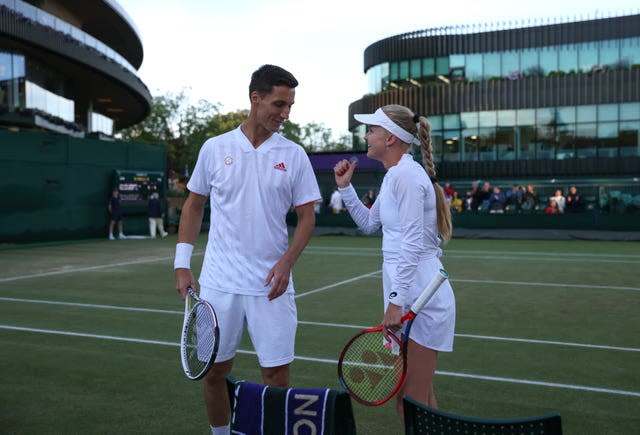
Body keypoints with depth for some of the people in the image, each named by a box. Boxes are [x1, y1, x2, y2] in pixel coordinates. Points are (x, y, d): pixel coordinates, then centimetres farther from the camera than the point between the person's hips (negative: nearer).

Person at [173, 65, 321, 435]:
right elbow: (194, 206, 11)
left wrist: (286, 262, -13)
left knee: (277, 376, 2)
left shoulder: (294, 155, 1)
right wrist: (182, 263, 5)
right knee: (214, 373, 10)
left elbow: (307, 217, 2)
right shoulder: (215, 149, 3)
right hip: (218, 283, 1)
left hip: (271, 285, -1)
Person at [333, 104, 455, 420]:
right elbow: (369, 224, 26)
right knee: (421, 399, 19)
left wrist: (396, 300, -23)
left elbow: (413, 244, -22)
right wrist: (345, 187, 17)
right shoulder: (393, 175, 15)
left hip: (419, 298, -10)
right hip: (411, 297, 10)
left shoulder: (406, 175, -15)